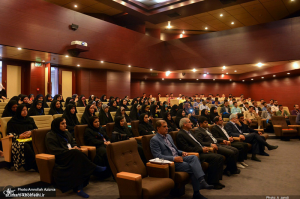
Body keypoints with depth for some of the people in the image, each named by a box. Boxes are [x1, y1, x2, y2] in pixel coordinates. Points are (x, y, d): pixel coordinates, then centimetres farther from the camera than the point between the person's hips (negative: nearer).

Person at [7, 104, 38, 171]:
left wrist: (31, 132, -2)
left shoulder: (30, 119, 27)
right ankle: (36, 166, -39)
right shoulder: (12, 122, 17)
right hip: (18, 140, -2)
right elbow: (9, 133, 8)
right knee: (26, 146, -40)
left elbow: (36, 129, 22)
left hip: (30, 139, 3)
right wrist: (19, 136, -10)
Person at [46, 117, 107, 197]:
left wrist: (75, 147, -2)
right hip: (59, 158, -6)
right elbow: (54, 150, -12)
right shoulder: (50, 136, -1)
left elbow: (73, 142, 23)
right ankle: (94, 169, -21)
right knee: (76, 154, -35)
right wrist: (68, 150, -15)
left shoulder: (66, 133, 23)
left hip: (72, 155, 7)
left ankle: (78, 188, -39)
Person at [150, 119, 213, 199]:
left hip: (177, 158, 7)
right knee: (193, 167, -23)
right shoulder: (154, 140, -7)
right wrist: (173, 158, -23)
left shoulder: (168, 136, 20)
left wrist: (182, 152, 5)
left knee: (194, 157, -20)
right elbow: (158, 156, -16)